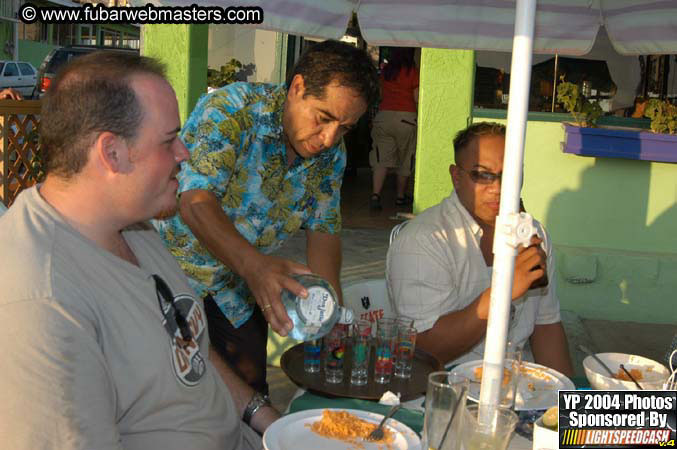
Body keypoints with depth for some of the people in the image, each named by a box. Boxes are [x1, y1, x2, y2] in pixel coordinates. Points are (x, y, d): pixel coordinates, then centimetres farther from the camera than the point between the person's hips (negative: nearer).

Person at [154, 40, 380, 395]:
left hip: (240, 290, 5)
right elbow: (196, 202, -31)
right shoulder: (229, 110, -22)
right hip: (174, 270, -5)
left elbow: (323, 230, 1)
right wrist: (253, 266, -46)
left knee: (250, 390, 11)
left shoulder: (330, 156, -2)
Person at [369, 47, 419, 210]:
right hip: (406, 117, -3)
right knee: (405, 160, 12)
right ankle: (401, 197, 21)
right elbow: (417, 98, -6)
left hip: (383, 116, 3)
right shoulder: (413, 72, -6)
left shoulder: (385, 70, 6)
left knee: (381, 159, 2)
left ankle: (375, 195, -12)